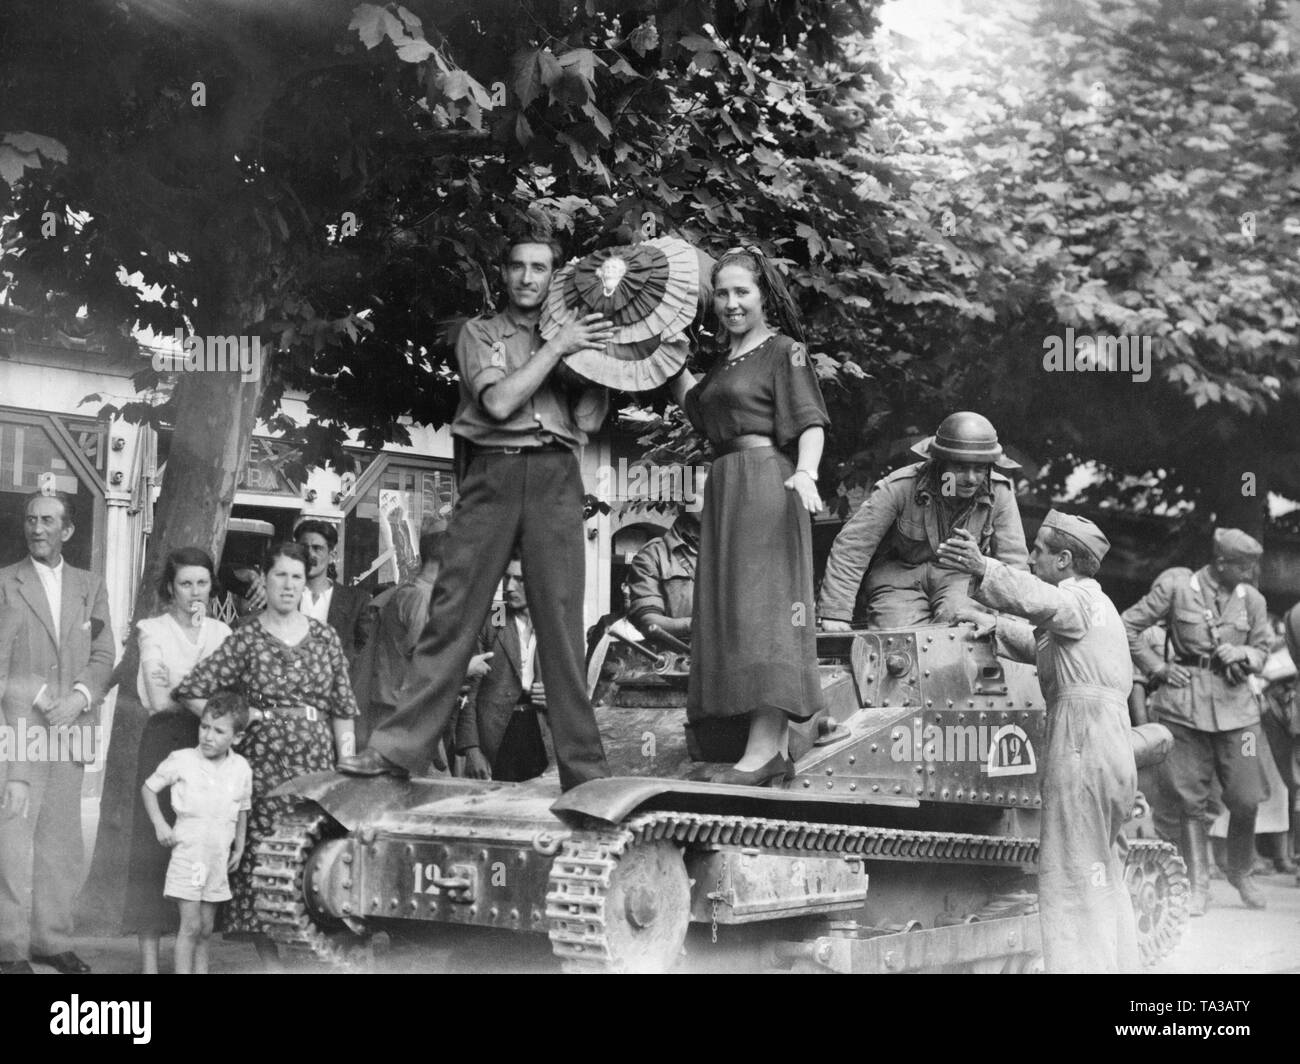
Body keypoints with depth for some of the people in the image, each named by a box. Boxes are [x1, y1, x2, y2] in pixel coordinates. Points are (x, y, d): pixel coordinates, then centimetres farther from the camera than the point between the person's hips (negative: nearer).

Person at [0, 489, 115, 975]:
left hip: (70, 730, 4)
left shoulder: (90, 586, 14)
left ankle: (52, 939, 16)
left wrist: (79, 697, -7)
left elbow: (103, 656, 10)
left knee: (61, 839, 7)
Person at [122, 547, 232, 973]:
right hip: (166, 740, -3)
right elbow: (159, 699, -8)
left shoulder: (221, 631, 13)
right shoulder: (154, 631, 2)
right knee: (156, 844, -5)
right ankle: (149, 958, -2)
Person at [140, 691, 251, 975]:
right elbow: (148, 788, 2)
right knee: (191, 925, -7)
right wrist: (160, 825, -8)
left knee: (206, 928, 12)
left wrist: (239, 847, 13)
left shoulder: (241, 768, 1)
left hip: (218, 858, 4)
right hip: (188, 854, -4)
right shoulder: (181, 761, -9)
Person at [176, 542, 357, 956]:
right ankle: (271, 960, 10)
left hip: (316, 767, 2)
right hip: (264, 766, -2)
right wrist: (247, 715, -4)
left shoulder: (326, 638, 9)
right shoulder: (245, 640, 1)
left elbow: (343, 711, 9)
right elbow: (191, 692, -3)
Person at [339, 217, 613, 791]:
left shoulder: (572, 333, 19)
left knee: (561, 619, -3)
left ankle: (583, 768, -2)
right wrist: (557, 347, -4)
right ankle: (399, 747, -4)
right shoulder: (480, 333, 14)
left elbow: (588, 420, 8)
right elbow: (498, 401, -4)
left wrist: (598, 355, 0)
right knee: (452, 611, -5)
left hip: (554, 478, 1)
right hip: (492, 474, -1)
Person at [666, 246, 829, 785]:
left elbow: (811, 422, -12)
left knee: (764, 601, -13)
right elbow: (691, 403, 34)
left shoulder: (785, 351, -2)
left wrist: (806, 472, -29)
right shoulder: (725, 362, 20)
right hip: (725, 489, 9)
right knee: (732, 607, 4)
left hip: (767, 482, -9)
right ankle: (776, 748, 6)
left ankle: (762, 751, -18)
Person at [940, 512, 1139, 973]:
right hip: (1114, 751, 10)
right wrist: (993, 625, 19)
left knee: (1072, 876, -9)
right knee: (1104, 879, 15)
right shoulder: (1093, 604, 26)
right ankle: (1118, 964, 20)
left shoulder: (1080, 600, -5)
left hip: (1082, 746, -10)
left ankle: (1081, 963, -10)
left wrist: (984, 569, -40)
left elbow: (1039, 600, -27)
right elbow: (1039, 644, 31)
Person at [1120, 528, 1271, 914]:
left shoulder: (1251, 599, 6)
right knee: (1190, 800, 1)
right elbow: (1128, 626, 1)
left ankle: (1242, 872, 23)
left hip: (1236, 704, 2)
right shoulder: (1176, 587, -3)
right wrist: (1158, 668, -2)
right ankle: (1198, 883, 11)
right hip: (1186, 704, -2)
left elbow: (1263, 648, 19)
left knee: (1247, 799, -1)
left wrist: (1243, 654, -4)